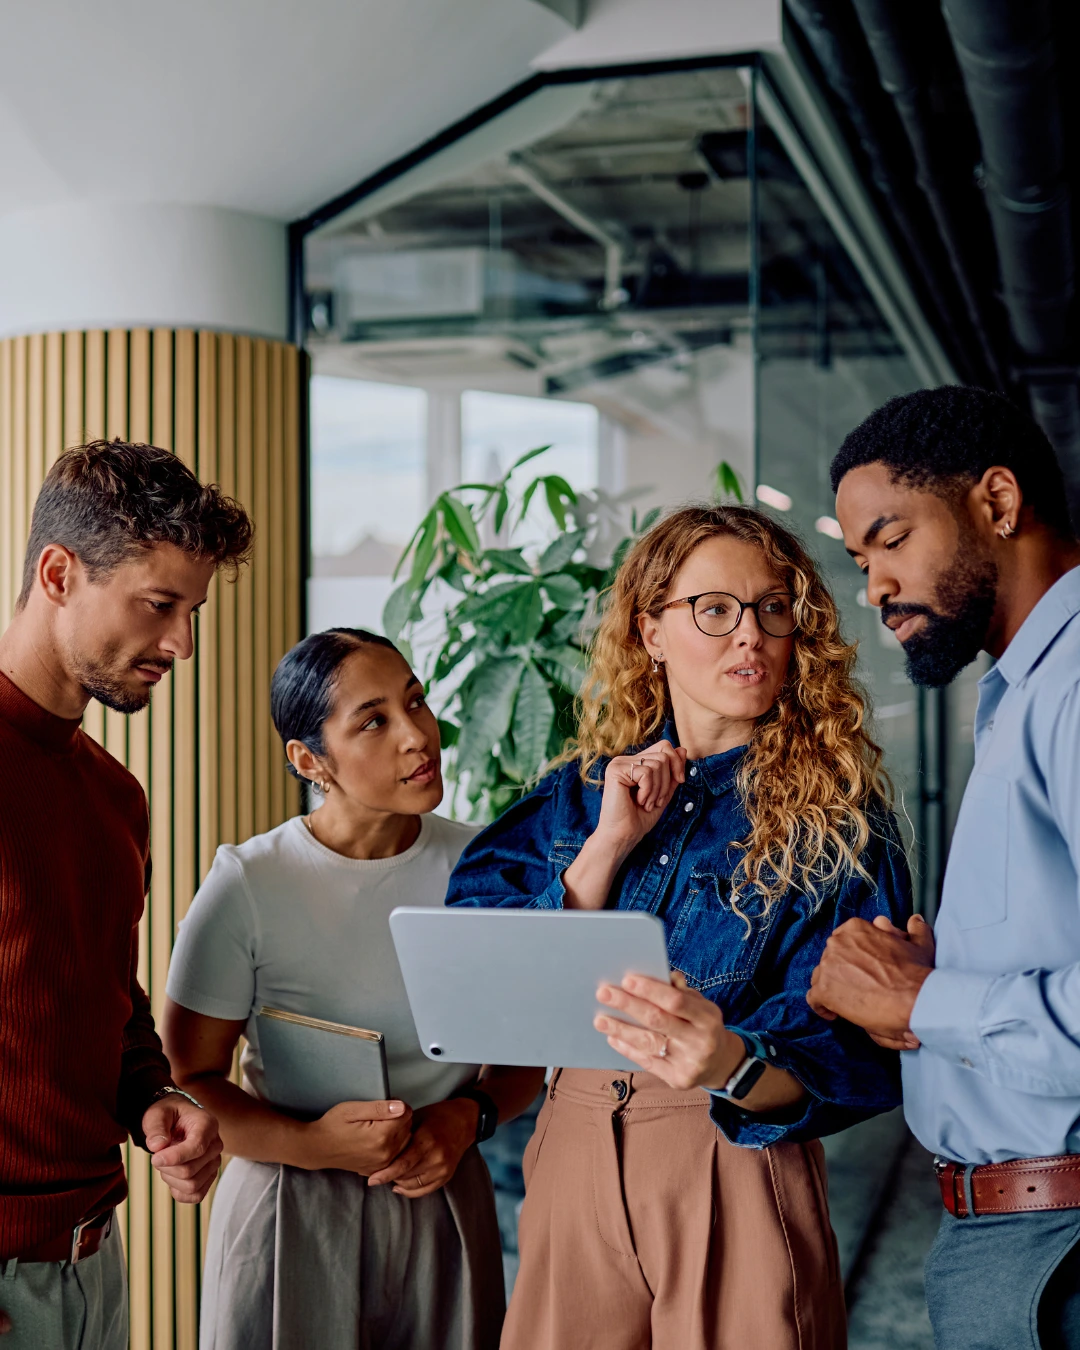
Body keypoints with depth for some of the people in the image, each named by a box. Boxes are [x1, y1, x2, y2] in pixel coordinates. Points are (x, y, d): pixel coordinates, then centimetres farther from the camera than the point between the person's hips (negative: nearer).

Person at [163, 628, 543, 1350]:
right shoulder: (248, 885, -11)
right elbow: (187, 1081, -8)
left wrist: (470, 1115, -11)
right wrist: (314, 1144, -22)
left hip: (444, 1204, 3)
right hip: (293, 1219, -2)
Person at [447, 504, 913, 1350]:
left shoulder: (834, 809, -6)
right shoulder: (582, 792, 7)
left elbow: (849, 1047, -17)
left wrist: (732, 1066, -38)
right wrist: (609, 843, -10)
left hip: (739, 1175, -3)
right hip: (574, 1157, 4)